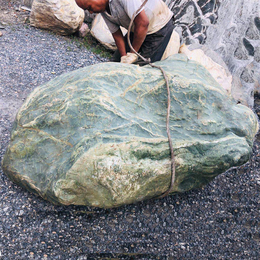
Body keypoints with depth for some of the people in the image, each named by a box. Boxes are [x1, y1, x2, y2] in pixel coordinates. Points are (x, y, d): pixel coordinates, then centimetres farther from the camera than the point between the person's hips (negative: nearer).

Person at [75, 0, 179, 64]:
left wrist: (132, 54, -28)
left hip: (159, 25, -8)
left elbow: (143, 23, -36)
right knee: (118, 58, 9)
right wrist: (124, 57, -13)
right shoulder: (102, 9, -7)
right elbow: (116, 34, -1)